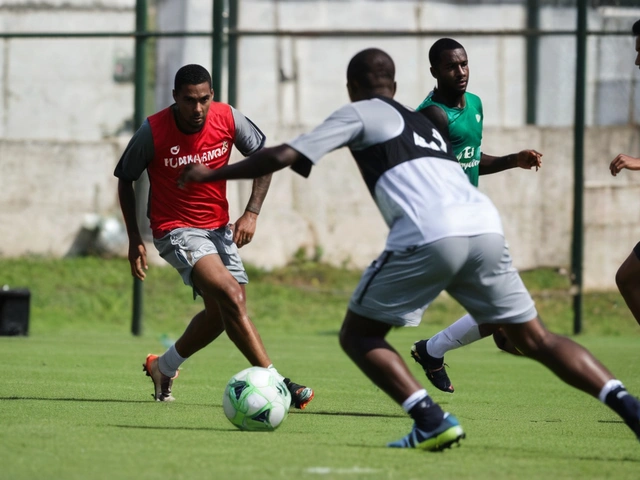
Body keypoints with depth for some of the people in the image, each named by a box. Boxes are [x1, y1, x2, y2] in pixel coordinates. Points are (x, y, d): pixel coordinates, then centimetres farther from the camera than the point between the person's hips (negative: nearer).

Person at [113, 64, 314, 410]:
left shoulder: (228, 119, -11)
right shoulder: (152, 132, -19)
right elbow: (125, 179, -3)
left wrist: (251, 213, -7)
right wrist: (135, 239, -5)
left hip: (218, 226, 6)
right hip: (176, 229, -6)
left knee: (222, 311, 11)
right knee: (232, 296, -23)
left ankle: (163, 367, 35)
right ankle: (276, 383, -26)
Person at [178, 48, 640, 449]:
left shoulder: (359, 114, 16)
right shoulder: (423, 122, 36)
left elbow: (284, 155, 9)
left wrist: (211, 174, 20)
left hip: (428, 235, -6)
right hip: (486, 228, 6)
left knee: (358, 335, 10)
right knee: (535, 339, 15)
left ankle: (433, 422, -9)